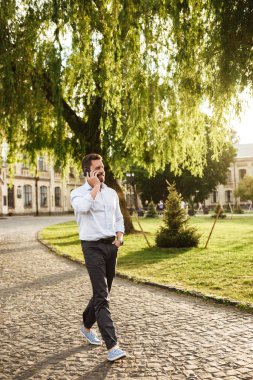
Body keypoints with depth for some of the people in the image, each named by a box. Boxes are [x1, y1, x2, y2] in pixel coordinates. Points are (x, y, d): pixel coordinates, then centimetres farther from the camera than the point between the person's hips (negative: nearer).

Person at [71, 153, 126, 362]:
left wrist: (120, 237, 1)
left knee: (103, 292, 16)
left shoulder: (112, 193, 11)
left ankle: (87, 326, 40)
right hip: (93, 247, -6)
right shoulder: (78, 192, -5)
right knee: (102, 296, -12)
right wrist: (95, 187, -16)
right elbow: (83, 207, -29)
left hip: (111, 246, 6)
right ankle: (112, 346, -12)